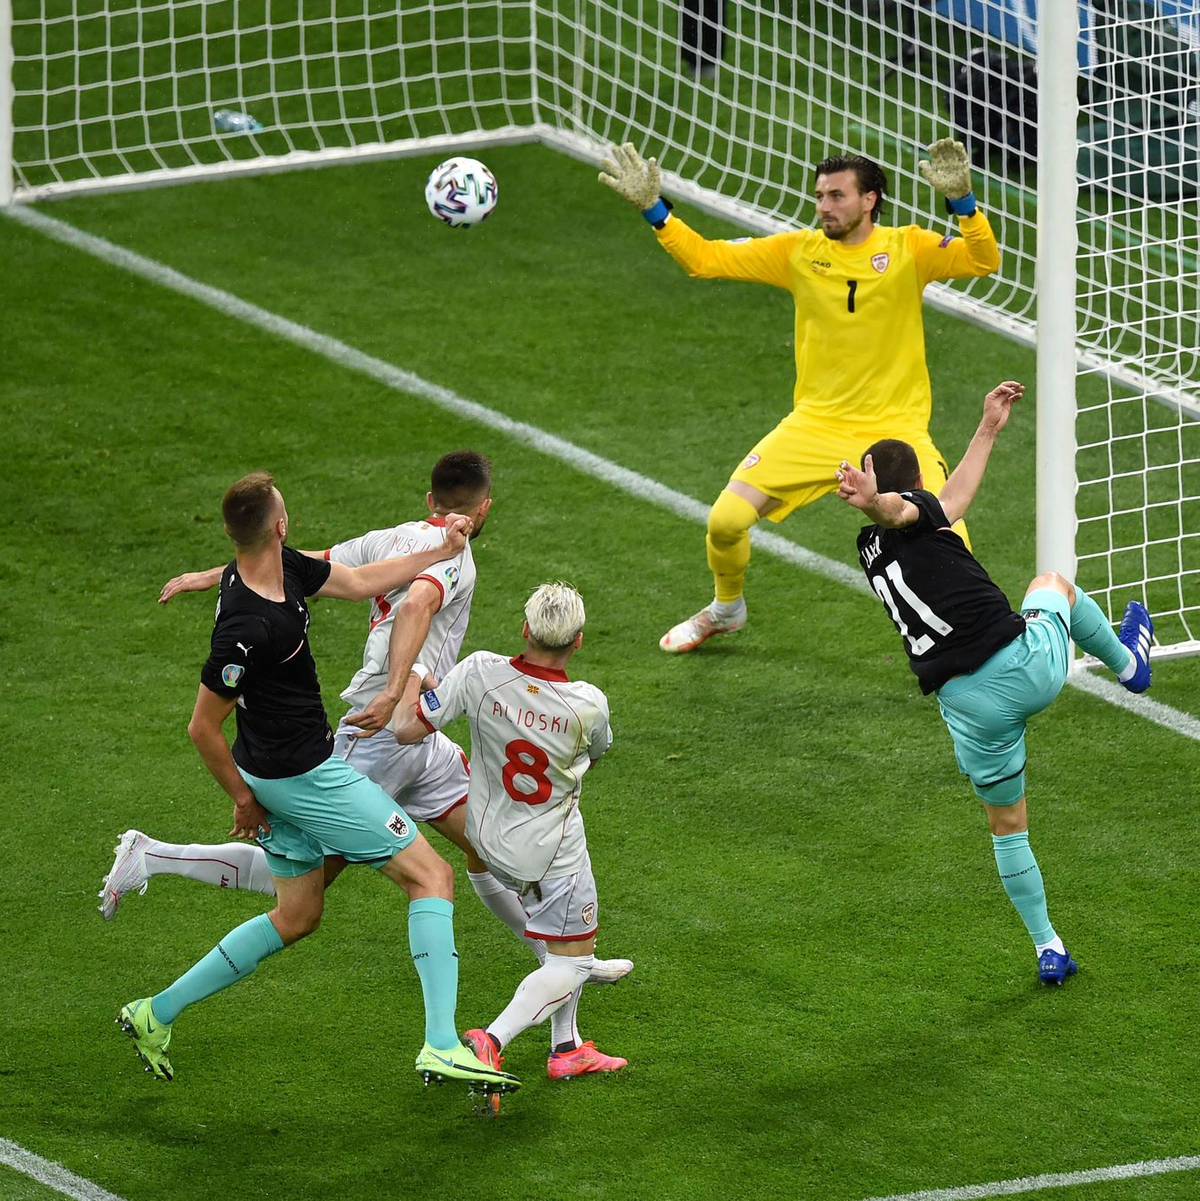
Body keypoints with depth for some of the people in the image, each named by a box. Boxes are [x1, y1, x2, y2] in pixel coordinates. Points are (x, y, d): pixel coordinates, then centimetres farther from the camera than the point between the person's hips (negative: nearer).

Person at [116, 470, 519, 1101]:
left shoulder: (284, 568, -3)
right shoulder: (246, 628, -29)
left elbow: (356, 582, 14)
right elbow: (203, 727, -20)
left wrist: (441, 550, 13)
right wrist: (243, 799, -7)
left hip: (279, 774, 10)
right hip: (305, 776, -10)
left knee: (297, 916, 22)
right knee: (431, 876, -3)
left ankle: (155, 1014, 24)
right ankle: (442, 1048, -9)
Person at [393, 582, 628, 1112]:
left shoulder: (481, 673, -24)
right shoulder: (588, 704, -25)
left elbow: (408, 730, -19)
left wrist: (411, 680, 1)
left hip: (491, 838, 5)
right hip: (554, 849, -5)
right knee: (573, 960, 7)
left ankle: (567, 1048, 29)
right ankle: (492, 1039, -13)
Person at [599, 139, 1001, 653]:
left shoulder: (907, 248, -5)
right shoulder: (798, 251, 2)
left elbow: (983, 261, -19)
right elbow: (705, 259, 3)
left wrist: (962, 201, -34)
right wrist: (652, 208, -7)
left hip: (895, 429, -3)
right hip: (816, 423, 3)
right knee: (725, 519, -9)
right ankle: (725, 608, 24)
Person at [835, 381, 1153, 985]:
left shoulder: (870, 548, 18)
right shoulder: (911, 511, -1)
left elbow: (951, 500, 32)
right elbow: (895, 508, -29)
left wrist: (988, 429, 36)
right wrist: (872, 499, -52)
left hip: (969, 704, 4)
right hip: (1027, 664, -4)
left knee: (1007, 825, 23)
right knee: (1053, 583, 32)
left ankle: (1048, 949, 23)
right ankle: (1128, 660, 56)